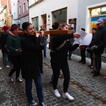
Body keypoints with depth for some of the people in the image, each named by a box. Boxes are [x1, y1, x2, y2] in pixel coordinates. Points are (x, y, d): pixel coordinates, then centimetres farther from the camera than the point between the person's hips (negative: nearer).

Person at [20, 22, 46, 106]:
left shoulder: (33, 37, 3)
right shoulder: (24, 40, -19)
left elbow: (39, 47, 8)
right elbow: (36, 47, -29)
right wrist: (37, 38, -16)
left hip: (36, 65, 6)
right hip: (27, 66, -6)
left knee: (39, 85, 11)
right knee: (29, 85, 14)